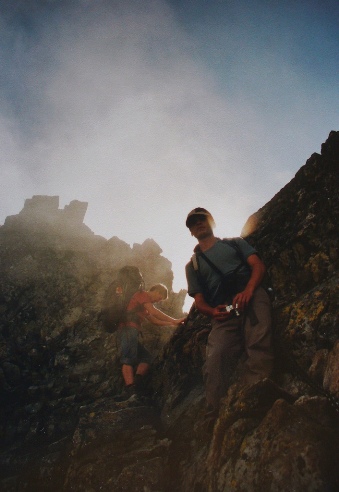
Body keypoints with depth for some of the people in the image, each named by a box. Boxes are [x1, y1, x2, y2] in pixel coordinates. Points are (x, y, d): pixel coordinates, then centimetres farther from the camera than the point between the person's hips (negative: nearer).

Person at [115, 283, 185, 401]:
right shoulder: (142, 294, 3)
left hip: (132, 333, 9)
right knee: (128, 359, -21)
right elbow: (154, 311, -9)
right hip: (128, 329, -9)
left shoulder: (144, 306, 32)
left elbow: (154, 320, 32)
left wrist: (172, 324, 23)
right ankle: (130, 388, -32)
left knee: (146, 357, 0)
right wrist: (174, 321, -8)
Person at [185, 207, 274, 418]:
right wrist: (213, 311, -7)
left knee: (258, 345, -29)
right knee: (214, 363, -22)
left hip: (252, 297, -1)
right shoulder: (192, 265, 29)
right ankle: (217, 417, -17)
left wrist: (247, 291, -11)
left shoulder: (235, 242, 27)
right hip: (223, 314, 1)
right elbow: (199, 300, 19)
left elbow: (258, 265, 11)